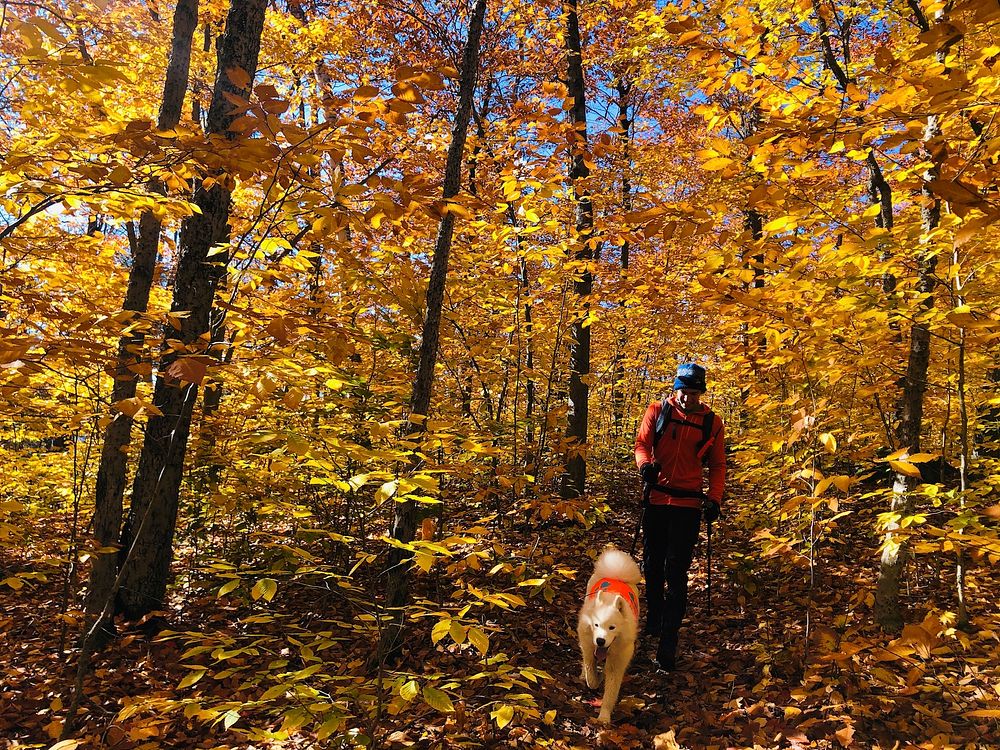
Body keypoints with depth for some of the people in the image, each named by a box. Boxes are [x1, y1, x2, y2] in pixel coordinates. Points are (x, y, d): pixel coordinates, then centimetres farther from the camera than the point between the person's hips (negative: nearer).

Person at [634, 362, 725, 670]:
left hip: (688, 505, -2)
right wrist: (645, 463, -21)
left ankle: (668, 641, -2)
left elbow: (718, 465, 7)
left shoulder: (712, 422, 2)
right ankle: (653, 617, 39)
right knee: (653, 564, 16)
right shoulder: (658, 410, 1)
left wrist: (714, 498, -6)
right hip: (656, 499, 2)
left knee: (676, 572, -5)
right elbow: (642, 443, 1)